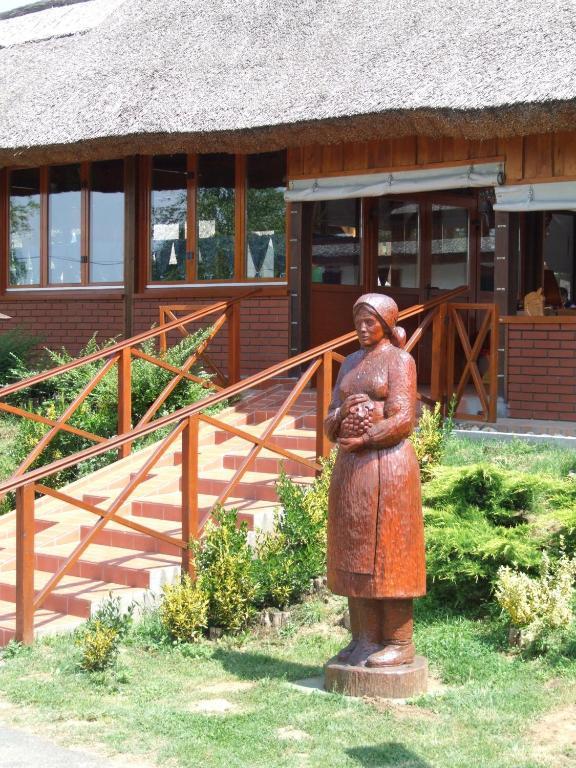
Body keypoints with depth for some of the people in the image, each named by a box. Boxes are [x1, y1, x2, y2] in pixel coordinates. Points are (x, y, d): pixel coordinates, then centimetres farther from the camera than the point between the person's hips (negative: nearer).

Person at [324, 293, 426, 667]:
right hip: (351, 469, 7)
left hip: (386, 465, -7)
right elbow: (330, 425, 12)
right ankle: (366, 639, 13)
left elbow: (403, 420, -14)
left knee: (387, 554, -5)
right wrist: (343, 414, -9)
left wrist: (361, 440, -11)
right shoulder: (350, 364, 16)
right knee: (356, 555, 7)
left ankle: (400, 643, 1)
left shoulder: (399, 360, -4)